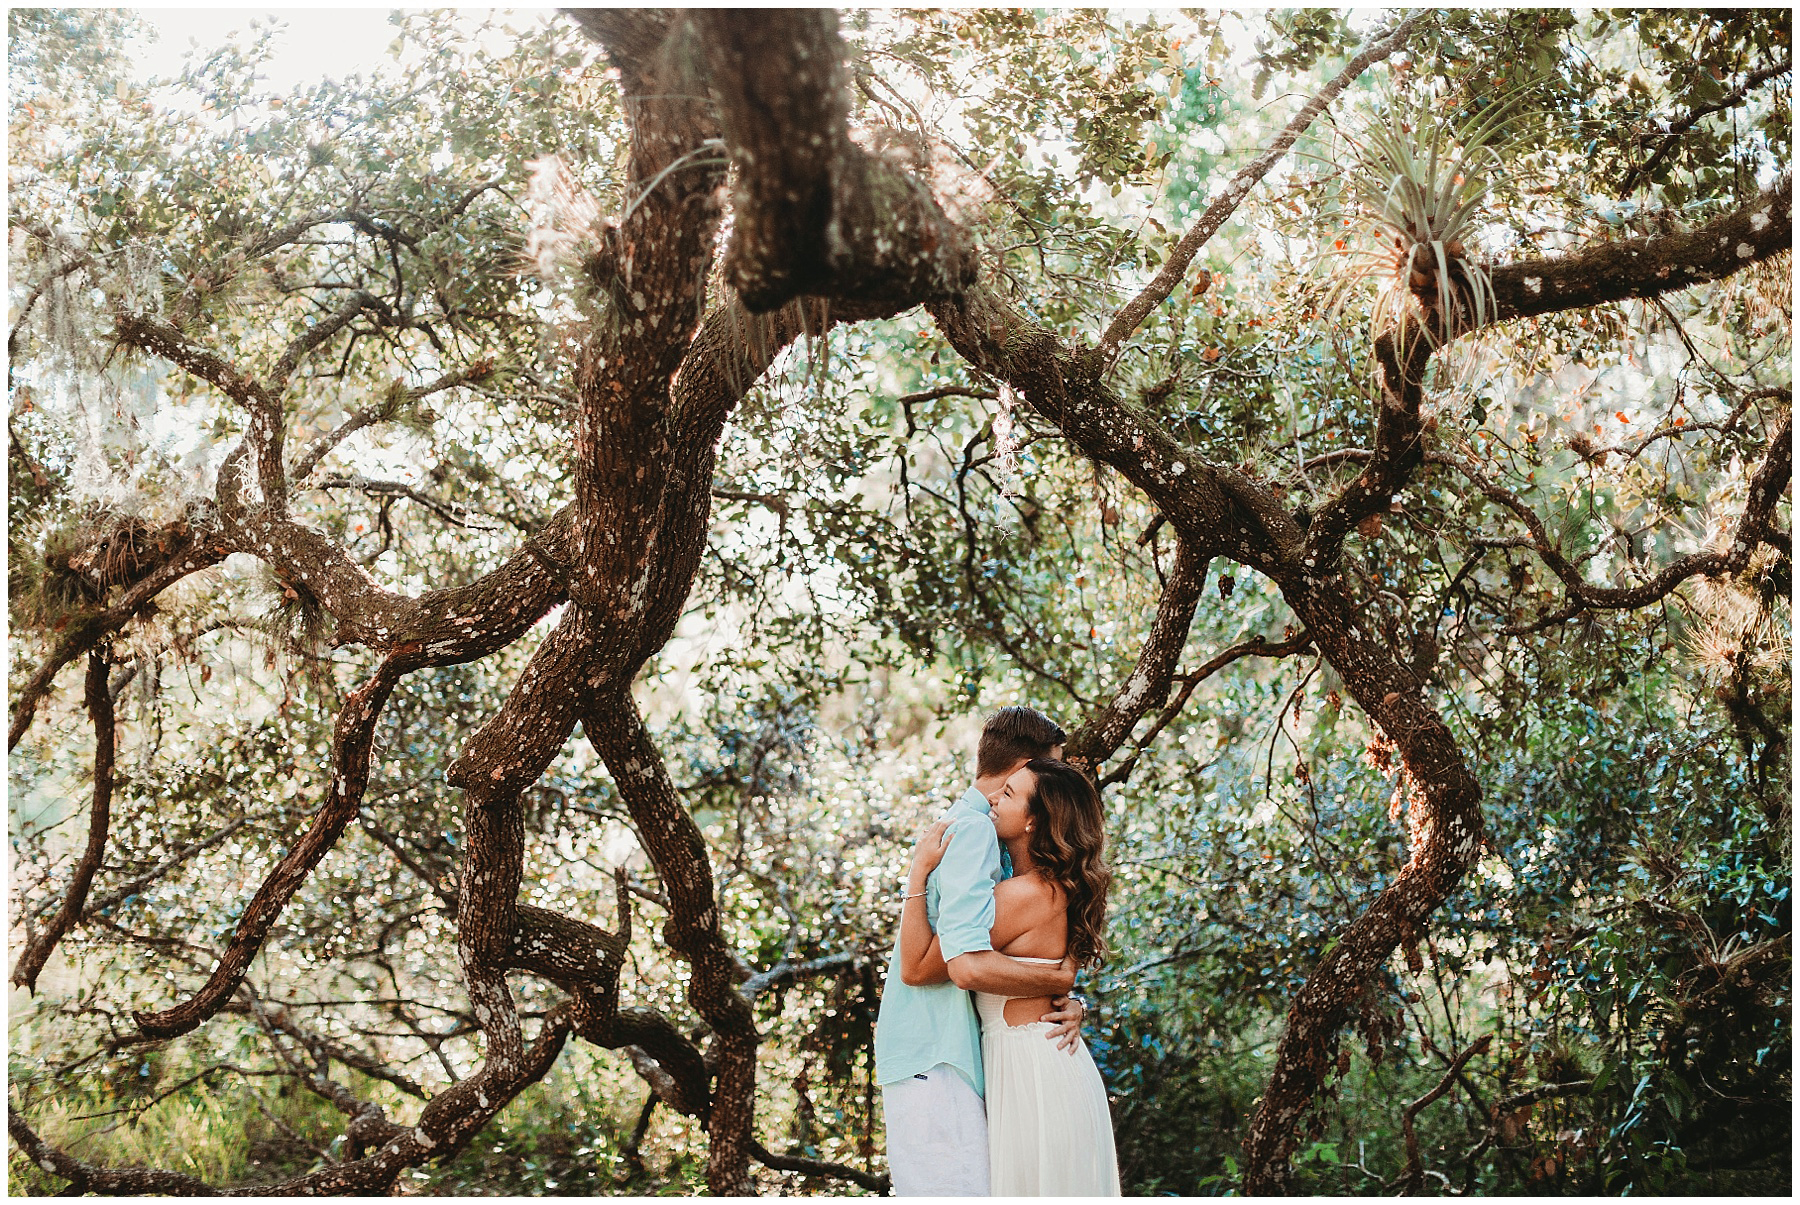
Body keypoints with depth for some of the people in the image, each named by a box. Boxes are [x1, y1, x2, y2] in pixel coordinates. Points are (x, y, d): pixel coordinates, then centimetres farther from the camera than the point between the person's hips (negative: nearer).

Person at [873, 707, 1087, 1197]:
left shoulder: (965, 827, 20)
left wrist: (1066, 1006, 0)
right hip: (935, 1067, -10)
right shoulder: (972, 829, -12)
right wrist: (1061, 980, -10)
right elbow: (969, 965, -25)